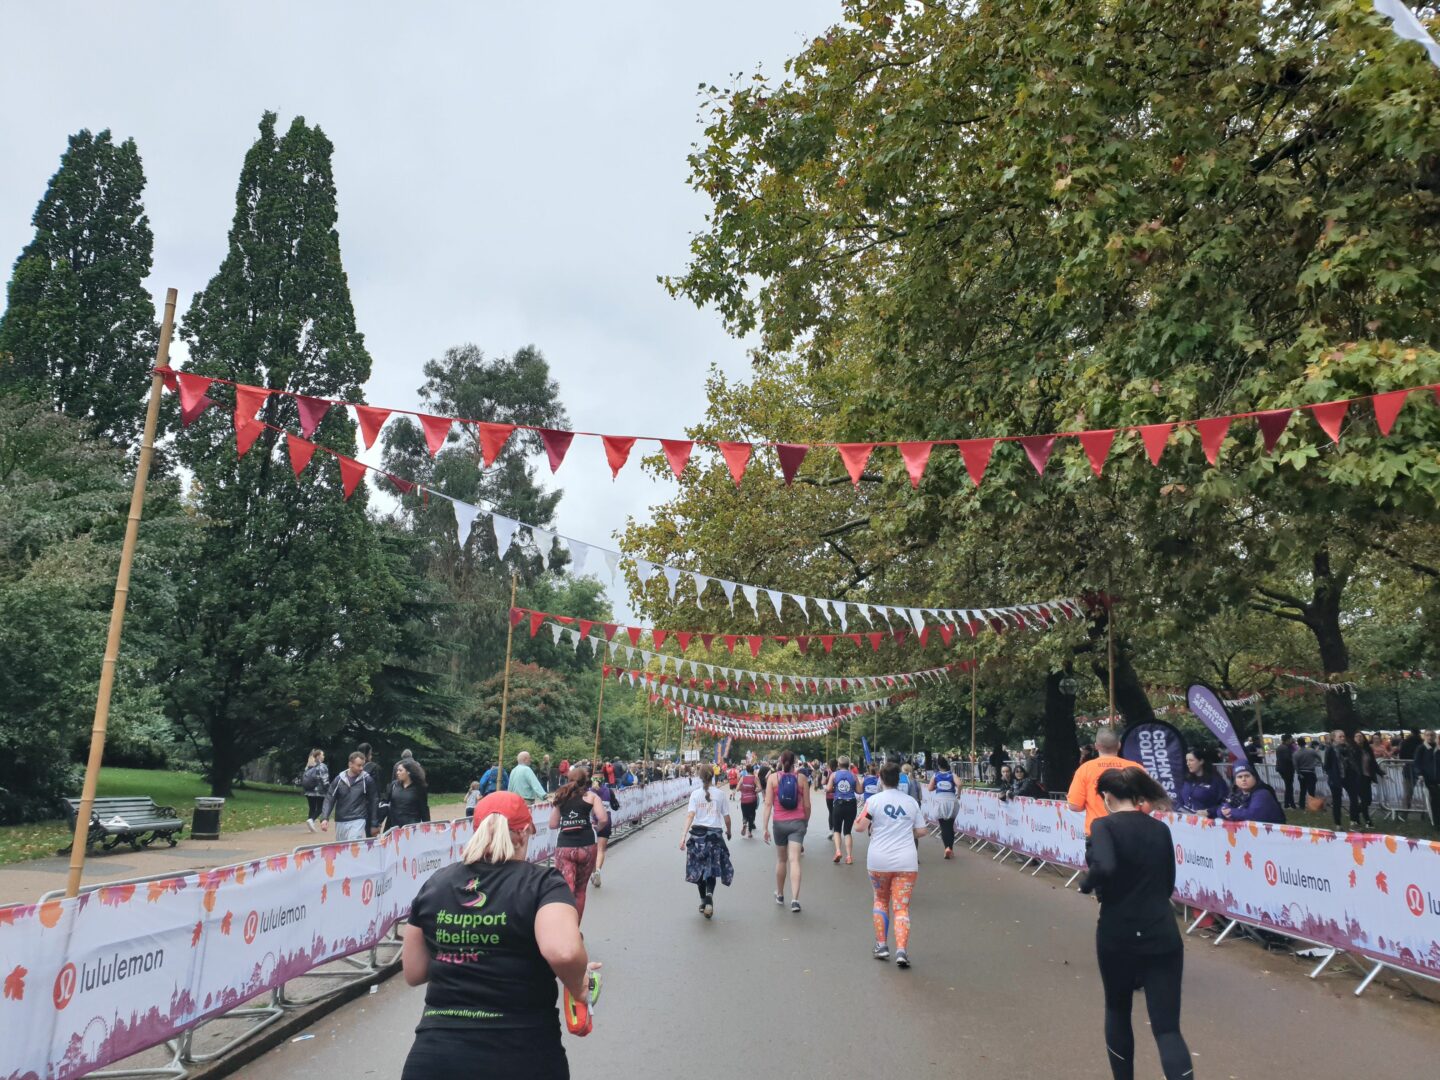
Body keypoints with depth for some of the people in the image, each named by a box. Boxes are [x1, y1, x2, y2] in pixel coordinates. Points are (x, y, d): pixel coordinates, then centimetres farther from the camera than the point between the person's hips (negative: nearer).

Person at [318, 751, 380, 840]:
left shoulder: (367, 780, -4)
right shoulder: (339, 779, 1)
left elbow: (373, 801, 1)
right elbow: (329, 799, 2)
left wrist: (374, 824, 2)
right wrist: (324, 818, -12)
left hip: (358, 821, -3)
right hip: (340, 822, 3)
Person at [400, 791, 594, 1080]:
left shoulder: (434, 884, 3)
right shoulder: (542, 882, -10)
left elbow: (413, 974, 9)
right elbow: (563, 952, -27)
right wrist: (578, 987, -8)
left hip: (434, 1056, 2)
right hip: (521, 1056, -2)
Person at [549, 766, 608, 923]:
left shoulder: (561, 797, 14)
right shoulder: (591, 795, 6)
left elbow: (553, 824, 16)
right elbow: (604, 819, -7)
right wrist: (597, 828, 13)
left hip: (563, 847, 1)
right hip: (585, 847, -1)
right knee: (580, 891, 16)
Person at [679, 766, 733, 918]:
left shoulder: (695, 794, -2)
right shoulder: (721, 794, -1)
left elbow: (690, 815, -12)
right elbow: (726, 817, 2)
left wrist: (684, 836, -16)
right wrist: (729, 831, 20)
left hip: (697, 833, 1)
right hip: (714, 834, -1)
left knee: (699, 869, 15)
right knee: (712, 870, 7)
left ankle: (703, 902, 22)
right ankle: (709, 896, -18)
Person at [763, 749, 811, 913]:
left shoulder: (773, 778, -2)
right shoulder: (801, 778, -1)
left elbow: (768, 803, -7)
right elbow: (807, 805, 2)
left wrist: (765, 827, -6)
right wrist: (806, 822, 19)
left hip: (779, 822, 1)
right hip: (797, 822, -1)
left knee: (781, 860, 17)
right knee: (794, 861, -5)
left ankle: (780, 895, 32)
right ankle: (794, 899, -16)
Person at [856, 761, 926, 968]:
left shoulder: (874, 800, -5)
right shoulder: (911, 802, 3)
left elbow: (859, 828, -7)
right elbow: (921, 831, 8)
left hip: (879, 861, -1)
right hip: (906, 861, 1)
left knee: (881, 901, 20)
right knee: (902, 907, 3)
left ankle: (881, 945, 19)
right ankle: (902, 950, -10)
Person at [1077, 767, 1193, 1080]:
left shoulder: (1104, 825, -10)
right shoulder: (1161, 829, 7)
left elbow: (1104, 867, -28)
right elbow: (1168, 885, 16)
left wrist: (1086, 883, -9)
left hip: (1117, 935, -3)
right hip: (1163, 936, 3)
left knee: (1118, 1011, 22)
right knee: (1167, 1029, 3)